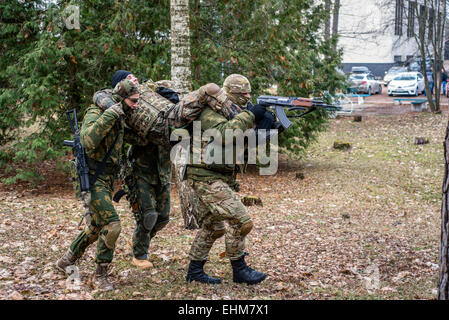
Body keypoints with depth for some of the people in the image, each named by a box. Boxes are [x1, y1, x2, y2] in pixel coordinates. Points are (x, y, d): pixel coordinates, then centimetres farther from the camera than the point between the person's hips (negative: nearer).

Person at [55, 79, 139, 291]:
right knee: (111, 225, -18)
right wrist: (111, 113, -36)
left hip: (107, 180, 9)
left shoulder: (120, 118, 8)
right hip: (92, 179, -9)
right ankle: (100, 275, -4)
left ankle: (66, 261, 36)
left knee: (97, 228, 18)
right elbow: (89, 140, -36)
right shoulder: (95, 114, -17)